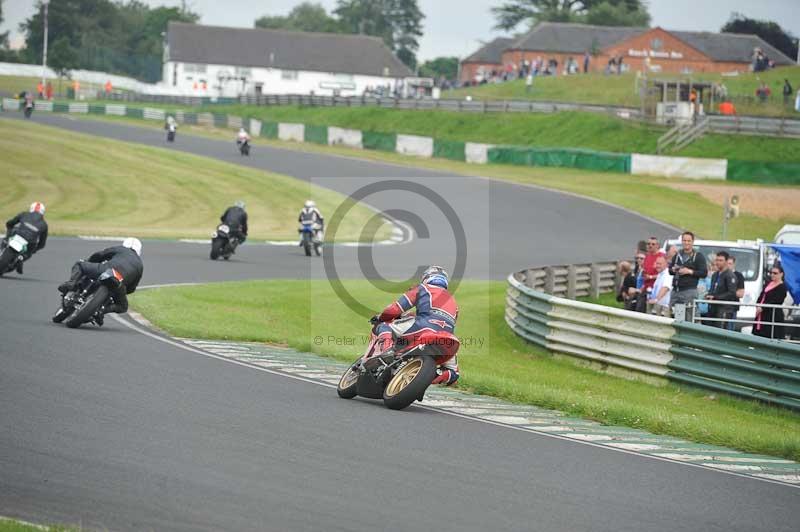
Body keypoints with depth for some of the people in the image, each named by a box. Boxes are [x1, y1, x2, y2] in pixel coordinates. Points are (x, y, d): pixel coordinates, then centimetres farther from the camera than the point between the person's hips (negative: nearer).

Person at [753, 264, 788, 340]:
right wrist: (757, 307, -2)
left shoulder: (782, 287, -10)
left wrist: (762, 308, -19)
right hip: (762, 315, 8)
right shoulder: (769, 283, 15)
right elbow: (761, 296, 16)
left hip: (773, 316, -8)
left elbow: (775, 302, -17)